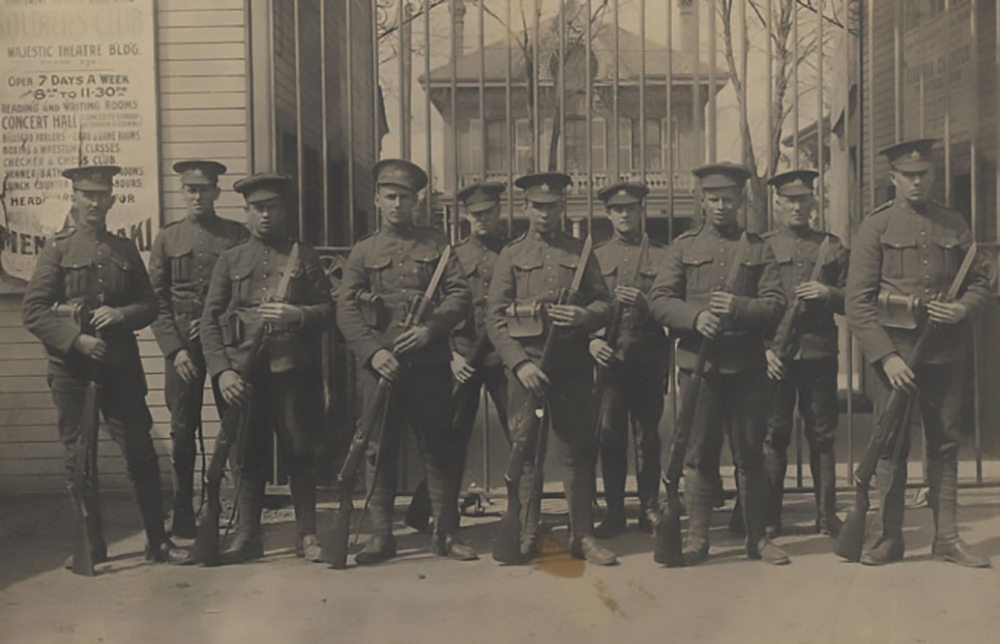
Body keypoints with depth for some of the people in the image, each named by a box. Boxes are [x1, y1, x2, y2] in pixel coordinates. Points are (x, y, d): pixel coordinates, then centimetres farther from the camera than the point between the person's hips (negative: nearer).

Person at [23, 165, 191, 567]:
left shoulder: (125, 250, 11)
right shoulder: (57, 249, 2)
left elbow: (149, 305, 12)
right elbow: (34, 311, -3)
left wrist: (121, 314, -8)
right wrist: (77, 339, -15)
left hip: (121, 367, 2)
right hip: (71, 370, -2)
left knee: (141, 452, 3)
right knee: (79, 458, 5)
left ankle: (158, 541, 14)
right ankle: (91, 546, 18)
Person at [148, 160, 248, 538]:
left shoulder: (238, 234, 6)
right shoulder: (167, 238, 9)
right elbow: (156, 300, 5)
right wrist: (174, 349, -6)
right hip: (182, 345, 1)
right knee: (182, 431, 3)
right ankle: (183, 518, 13)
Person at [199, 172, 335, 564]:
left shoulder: (304, 256, 11)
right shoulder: (230, 260, 13)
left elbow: (328, 311, 7)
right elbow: (210, 320, 7)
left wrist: (297, 314, -14)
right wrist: (221, 370, -5)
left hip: (294, 371, -1)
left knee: (300, 455, 3)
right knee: (249, 457, 6)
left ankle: (307, 535, 15)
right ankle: (247, 536, 17)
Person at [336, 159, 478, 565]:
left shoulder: (436, 245, 11)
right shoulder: (364, 251, 10)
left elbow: (460, 294, 2)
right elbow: (345, 310, 2)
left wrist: (430, 328, -15)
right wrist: (373, 352, -13)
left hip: (430, 365, 0)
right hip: (380, 366, 0)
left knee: (439, 450, 5)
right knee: (380, 453, 4)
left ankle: (446, 534, 16)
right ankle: (381, 536, 15)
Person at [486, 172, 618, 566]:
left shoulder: (581, 253, 12)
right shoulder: (511, 255, 7)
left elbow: (605, 304, 10)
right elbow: (494, 317, 0)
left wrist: (583, 316, -13)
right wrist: (520, 363, -11)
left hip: (572, 367, 1)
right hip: (524, 366, -1)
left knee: (578, 452, 4)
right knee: (525, 452, 4)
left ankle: (582, 536, 14)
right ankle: (527, 535, 17)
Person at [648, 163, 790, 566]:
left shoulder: (758, 249, 11)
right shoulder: (683, 247, 10)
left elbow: (776, 304, 2)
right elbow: (659, 301, 2)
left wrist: (739, 307, -16)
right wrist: (695, 316, -16)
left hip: (748, 366, 1)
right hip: (698, 364, 0)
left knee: (751, 454, 6)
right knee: (699, 455, 4)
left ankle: (757, 537, 18)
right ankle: (697, 537, 14)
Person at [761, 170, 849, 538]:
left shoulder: (832, 246, 12)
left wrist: (829, 293, -9)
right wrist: (764, 349, -6)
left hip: (819, 353, 1)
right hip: (775, 355, -1)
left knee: (822, 435, 5)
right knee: (774, 435, 0)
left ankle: (827, 515, 15)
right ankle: (769, 517, 8)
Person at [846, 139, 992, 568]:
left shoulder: (954, 225, 10)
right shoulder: (875, 227, 0)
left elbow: (981, 279, 16)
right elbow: (858, 301, -6)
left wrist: (963, 308, -7)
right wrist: (886, 356, -14)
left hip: (946, 351, 3)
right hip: (893, 350, -3)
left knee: (945, 444, 8)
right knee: (891, 445, 3)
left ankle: (947, 538, 18)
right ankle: (889, 538, 14)